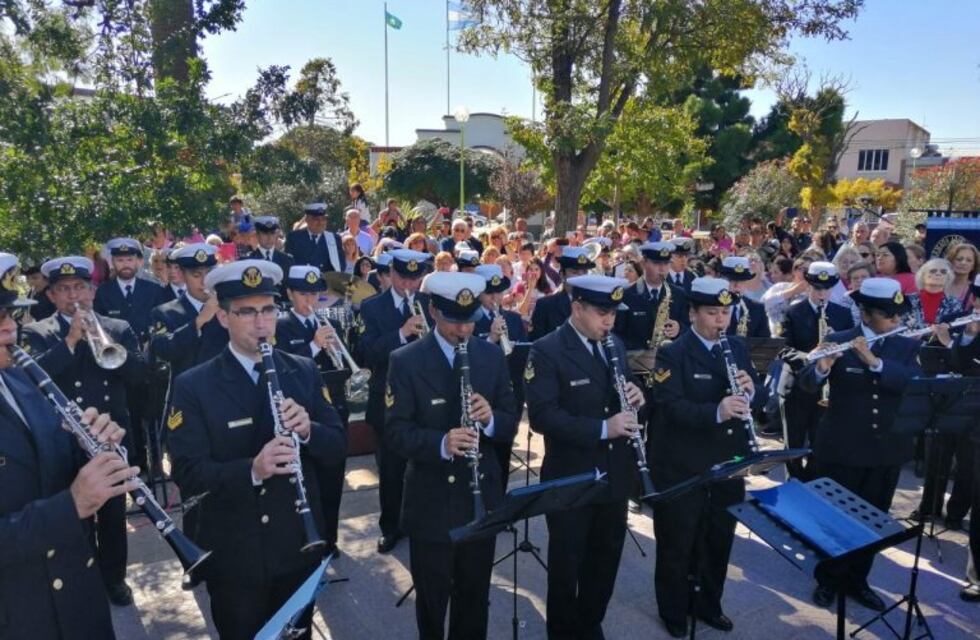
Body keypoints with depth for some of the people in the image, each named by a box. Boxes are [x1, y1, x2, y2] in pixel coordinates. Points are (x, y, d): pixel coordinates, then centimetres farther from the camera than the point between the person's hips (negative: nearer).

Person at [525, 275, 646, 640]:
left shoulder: (615, 345, 6)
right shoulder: (546, 351, -15)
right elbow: (542, 416, -23)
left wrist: (634, 398, -8)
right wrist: (602, 428, -29)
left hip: (614, 476, 6)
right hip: (570, 479, -6)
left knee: (605, 562, 20)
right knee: (566, 565, 12)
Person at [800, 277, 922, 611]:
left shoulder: (907, 347, 2)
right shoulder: (837, 341, -6)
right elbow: (807, 383, -16)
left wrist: (874, 361, -29)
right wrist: (822, 367, -38)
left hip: (888, 450, 3)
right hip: (842, 448, -3)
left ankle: (856, 580, 33)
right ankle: (827, 579, 28)